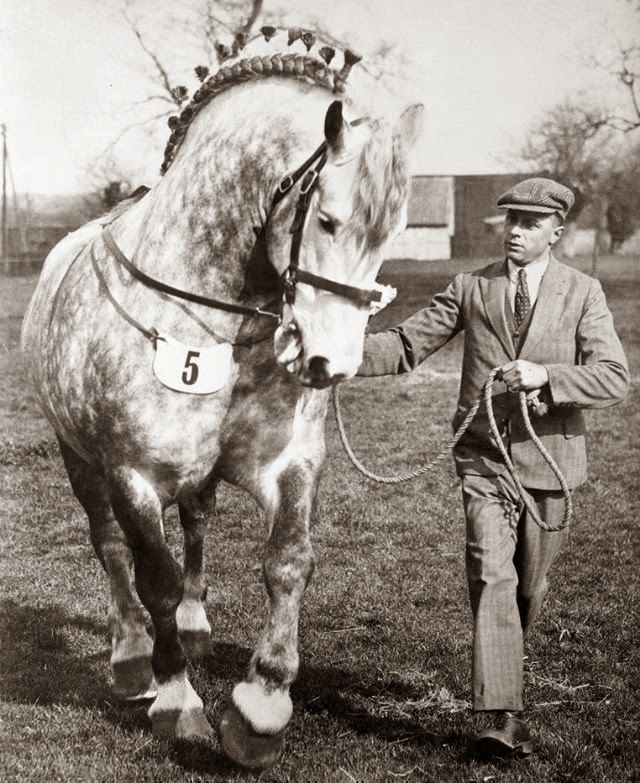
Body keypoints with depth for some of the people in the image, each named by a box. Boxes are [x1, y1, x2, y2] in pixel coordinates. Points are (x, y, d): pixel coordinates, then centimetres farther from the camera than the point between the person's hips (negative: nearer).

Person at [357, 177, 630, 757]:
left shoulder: (583, 294, 3)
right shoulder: (471, 289, 6)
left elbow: (615, 378, -7)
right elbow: (406, 345, 2)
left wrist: (546, 376, -23)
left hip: (549, 457, 1)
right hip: (485, 457, -1)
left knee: (529, 584, 13)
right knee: (491, 577, -14)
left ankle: (505, 667, 40)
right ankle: (501, 716, -16)